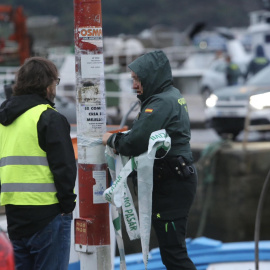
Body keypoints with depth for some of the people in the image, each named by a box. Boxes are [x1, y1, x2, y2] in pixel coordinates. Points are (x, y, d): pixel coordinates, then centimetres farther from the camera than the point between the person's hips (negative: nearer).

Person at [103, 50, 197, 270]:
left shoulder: (162, 103, -18)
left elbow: (135, 143, -26)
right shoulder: (172, 96, 14)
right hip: (176, 180, 11)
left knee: (173, 250, -9)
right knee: (171, 246, 16)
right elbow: (144, 133, 18)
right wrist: (120, 140, 1)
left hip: (171, 186, -11)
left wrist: (112, 140, -7)